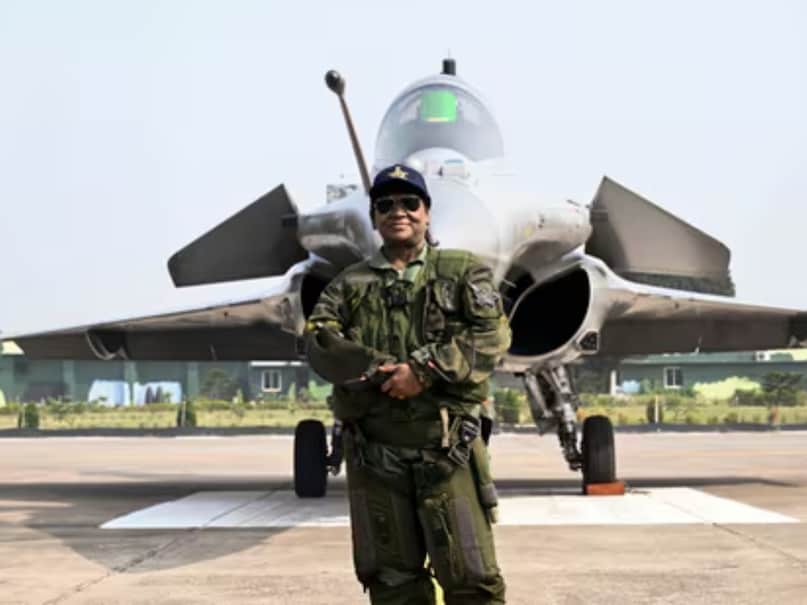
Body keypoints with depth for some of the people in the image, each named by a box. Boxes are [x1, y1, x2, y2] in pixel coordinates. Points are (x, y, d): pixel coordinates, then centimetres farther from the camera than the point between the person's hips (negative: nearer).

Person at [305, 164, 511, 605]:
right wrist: (382, 369, -15)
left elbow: (493, 335, -5)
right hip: (374, 452, 2)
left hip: (448, 448, -2)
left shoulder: (464, 272, 9)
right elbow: (319, 343, 0)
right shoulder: (350, 284, 15)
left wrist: (424, 371, -16)